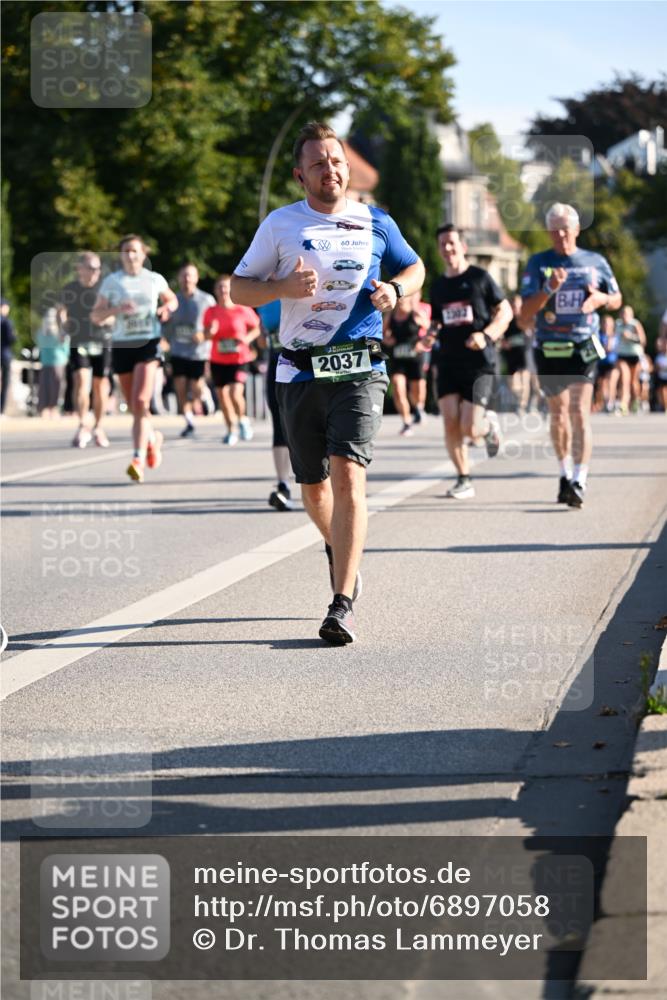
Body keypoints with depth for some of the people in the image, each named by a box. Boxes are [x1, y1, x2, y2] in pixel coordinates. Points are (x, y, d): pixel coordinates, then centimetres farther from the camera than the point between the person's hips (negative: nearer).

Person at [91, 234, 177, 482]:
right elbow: (96, 316, 2)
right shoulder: (111, 281, 3)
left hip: (148, 343, -2)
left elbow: (172, 299, 24)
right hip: (121, 345, 2)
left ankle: (138, 459, -23)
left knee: (140, 402, -19)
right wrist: (117, 309, -16)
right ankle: (153, 438, 39)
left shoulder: (154, 279, 5)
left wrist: (167, 308, 0)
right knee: (135, 407, 9)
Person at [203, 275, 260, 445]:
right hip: (218, 361, 3)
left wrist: (247, 338, -11)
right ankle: (231, 430, 20)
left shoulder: (243, 311, -4)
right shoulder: (211, 312, 4)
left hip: (239, 359, -3)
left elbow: (256, 328, 8)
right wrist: (210, 332, -12)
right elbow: (206, 335, 10)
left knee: (235, 393, -19)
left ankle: (242, 419, 9)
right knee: (223, 396, 5)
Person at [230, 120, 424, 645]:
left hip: (359, 369, -2)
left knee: (348, 474, -19)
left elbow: (415, 268, 23)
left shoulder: (376, 223, 8)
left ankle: (344, 603, -20)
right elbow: (238, 288, 8)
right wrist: (285, 287, -12)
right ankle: (341, 552, 44)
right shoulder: (280, 224, 6)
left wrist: (394, 289, 0)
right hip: (300, 371, 2)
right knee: (313, 485, 11)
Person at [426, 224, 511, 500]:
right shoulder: (438, 286, 13)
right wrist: (430, 334, 2)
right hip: (448, 361, 4)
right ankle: (463, 480, 4)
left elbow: (505, 311, 1)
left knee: (469, 429, -11)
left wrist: (486, 335, -16)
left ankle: (489, 424, 25)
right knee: (451, 423, -9)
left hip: (479, 364, -4)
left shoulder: (480, 278, -1)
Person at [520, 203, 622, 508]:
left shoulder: (595, 262, 5)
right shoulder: (538, 264, 0)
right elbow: (525, 314, -7)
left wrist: (601, 298, -8)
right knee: (558, 414, 11)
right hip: (549, 349, 1)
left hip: (584, 348, -1)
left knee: (580, 414, -13)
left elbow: (616, 299, 16)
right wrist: (549, 290, -23)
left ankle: (579, 483, -18)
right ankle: (565, 474, 31)